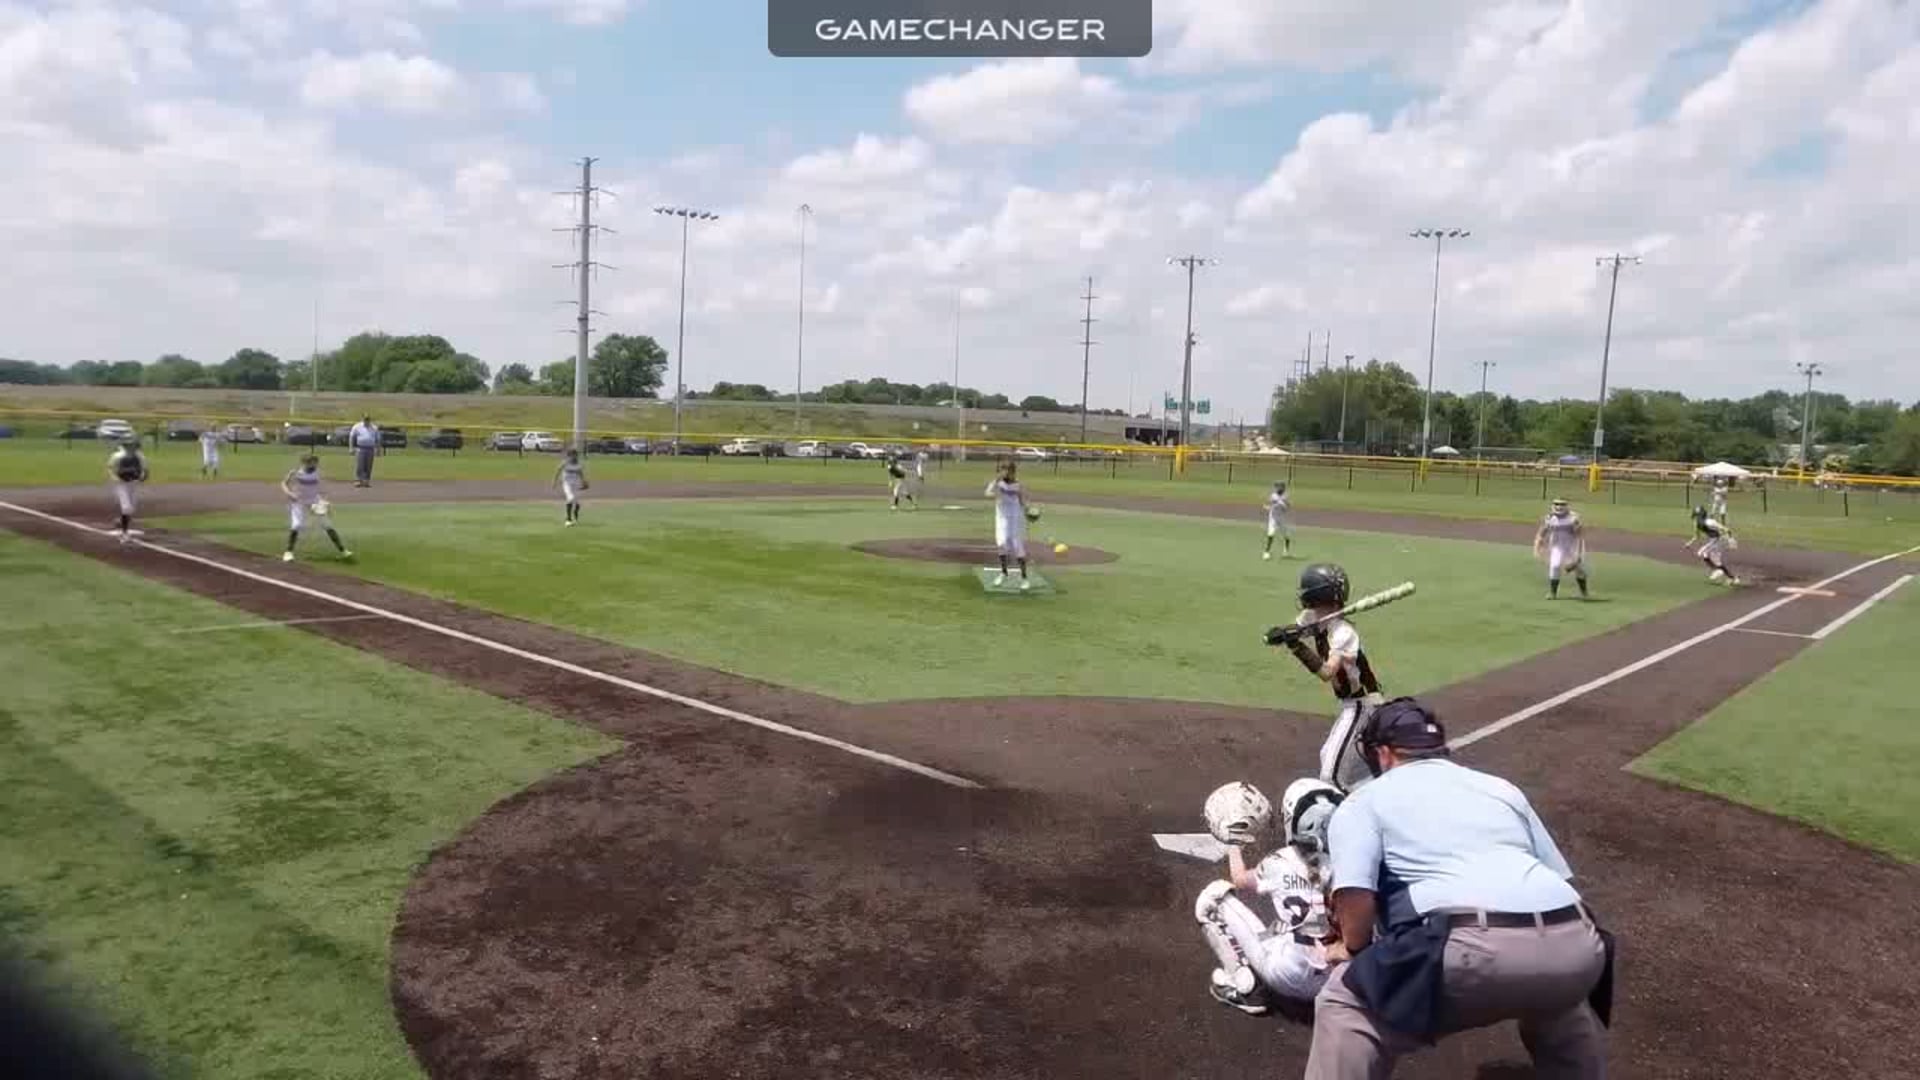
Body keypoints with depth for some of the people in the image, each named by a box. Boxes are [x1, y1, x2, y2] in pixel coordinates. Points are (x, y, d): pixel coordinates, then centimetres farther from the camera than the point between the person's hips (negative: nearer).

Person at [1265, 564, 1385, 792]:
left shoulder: (1343, 632, -27)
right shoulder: (1310, 618, -3)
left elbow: (1326, 673, -37)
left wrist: (1298, 646, -45)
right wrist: (1281, 633, -25)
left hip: (1359, 704, -10)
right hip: (1350, 702, 10)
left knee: (1331, 772, -15)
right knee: (1328, 756, 24)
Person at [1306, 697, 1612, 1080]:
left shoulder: (1365, 801, 17)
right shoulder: (1501, 787, 33)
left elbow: (1355, 900, 2)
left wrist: (1353, 947, 22)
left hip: (1473, 948, -6)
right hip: (1574, 943, 6)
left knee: (1345, 1005, 14)